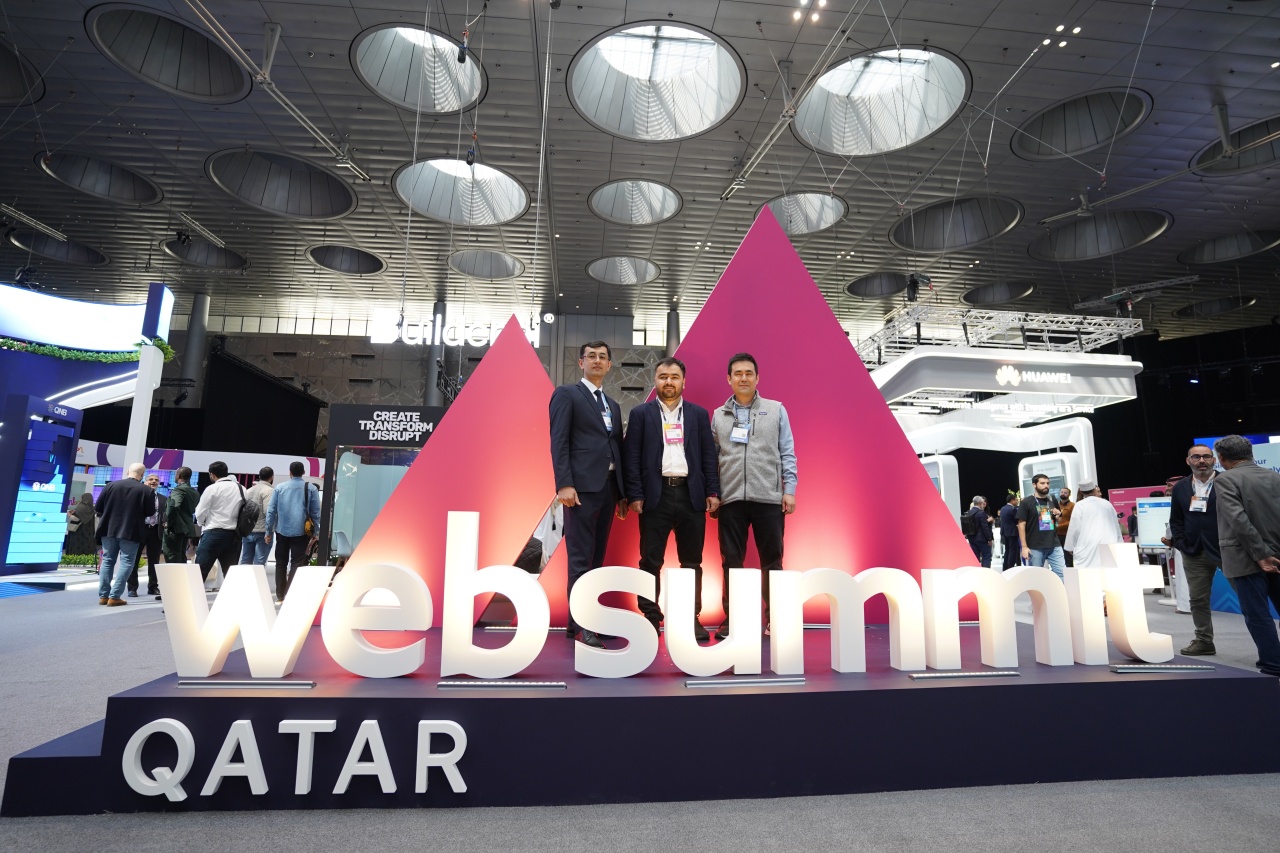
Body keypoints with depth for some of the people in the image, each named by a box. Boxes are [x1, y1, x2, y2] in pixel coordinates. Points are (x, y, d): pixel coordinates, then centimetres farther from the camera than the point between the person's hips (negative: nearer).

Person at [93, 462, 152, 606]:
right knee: (126, 563, 4)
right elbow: (150, 513, -3)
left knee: (107, 561, 14)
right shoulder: (145, 490, -8)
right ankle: (114, 597, -2)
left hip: (109, 530, 3)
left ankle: (103, 596, 16)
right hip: (131, 532, -3)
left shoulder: (111, 485, -1)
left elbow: (97, 508, 2)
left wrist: (107, 516, 21)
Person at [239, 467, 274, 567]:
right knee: (259, 562, -3)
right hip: (262, 532, -7)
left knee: (245, 561, 14)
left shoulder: (249, 490, 13)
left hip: (247, 531, 7)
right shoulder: (269, 491, -12)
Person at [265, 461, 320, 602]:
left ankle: (280, 595, 17)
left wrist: (269, 532, 9)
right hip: (301, 532, -2)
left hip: (282, 531, 2)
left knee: (281, 563, 14)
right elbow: (316, 512, 0)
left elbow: (271, 511, 3)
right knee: (297, 564, 0)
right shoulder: (310, 489, -1)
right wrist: (315, 532, 7)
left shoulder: (280, 488, 3)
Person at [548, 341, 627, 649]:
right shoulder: (567, 394, 2)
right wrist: (564, 484, -18)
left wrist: (623, 493, 12)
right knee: (580, 558, -6)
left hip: (608, 487, 7)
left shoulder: (613, 405, 22)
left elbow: (618, 448, 18)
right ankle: (582, 625, -1)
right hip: (582, 486, -7)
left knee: (596, 557, 10)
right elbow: (558, 442, -8)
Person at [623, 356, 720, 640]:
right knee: (651, 561, 2)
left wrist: (713, 491, 0)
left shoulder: (699, 413, 11)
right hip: (656, 494, -2)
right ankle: (650, 618, 13)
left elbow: (708, 454, 8)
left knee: (692, 561, 8)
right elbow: (632, 456, 0)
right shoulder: (640, 413, 5)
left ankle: (692, 618, 17)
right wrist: (635, 495, -7)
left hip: (691, 494, 2)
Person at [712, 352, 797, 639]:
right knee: (732, 562, 5)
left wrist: (789, 490, -3)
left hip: (769, 497, -1)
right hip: (730, 498, 1)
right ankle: (731, 619, 15)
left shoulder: (776, 410, 7)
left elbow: (787, 453, 5)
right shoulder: (718, 415, 10)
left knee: (772, 560, 5)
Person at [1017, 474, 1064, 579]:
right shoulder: (1026, 502, -4)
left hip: (1054, 545, 4)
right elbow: (1021, 525, -6)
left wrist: (1058, 516, -1)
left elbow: (1059, 521, 24)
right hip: (1035, 547, -4)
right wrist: (1024, 546, -12)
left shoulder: (1053, 500, 10)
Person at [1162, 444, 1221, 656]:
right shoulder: (1180, 487, 8)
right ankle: (1203, 641, 21)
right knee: (1198, 599, 10)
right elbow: (1175, 520, 10)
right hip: (1194, 552, 4)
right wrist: (1180, 544, -1)